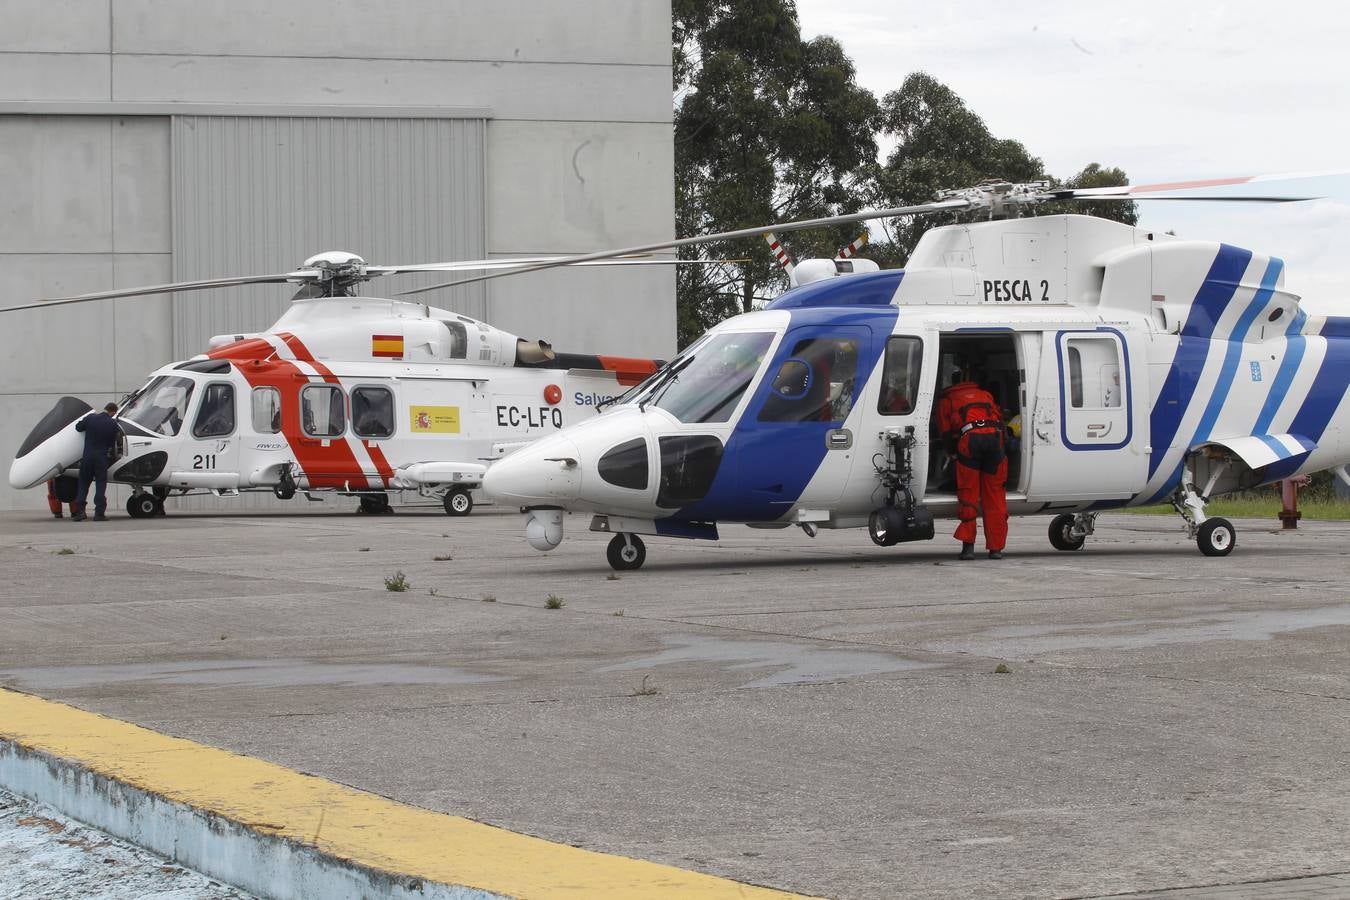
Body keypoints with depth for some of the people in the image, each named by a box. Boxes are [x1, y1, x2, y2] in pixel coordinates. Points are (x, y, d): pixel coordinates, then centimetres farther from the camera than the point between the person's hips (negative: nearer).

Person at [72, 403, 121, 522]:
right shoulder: (113, 424, -7)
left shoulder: (91, 418, -5)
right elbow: (112, 443, -1)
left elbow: (78, 427, 8)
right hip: (102, 457, -2)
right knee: (101, 484, 5)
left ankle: (79, 511, 5)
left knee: (83, 484, 11)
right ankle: (99, 513, -1)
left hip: (88, 456, 2)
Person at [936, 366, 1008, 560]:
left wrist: (954, 454, 28)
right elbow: (999, 420, 29)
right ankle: (996, 547, 6)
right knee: (994, 495, 7)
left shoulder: (947, 399, 25)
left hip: (969, 437, -2)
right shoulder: (985, 394, 32)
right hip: (993, 436, 2)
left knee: (968, 494, 3)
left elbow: (946, 432, 19)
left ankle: (968, 546, -4)